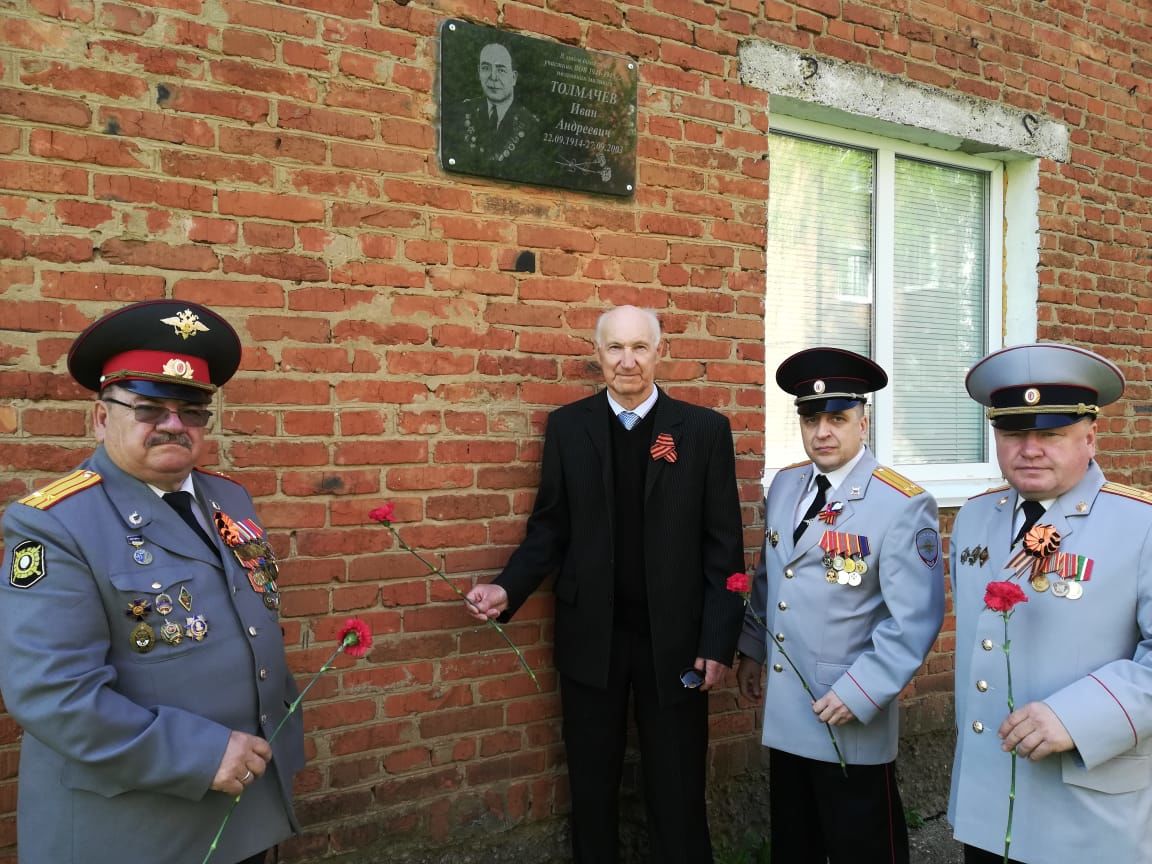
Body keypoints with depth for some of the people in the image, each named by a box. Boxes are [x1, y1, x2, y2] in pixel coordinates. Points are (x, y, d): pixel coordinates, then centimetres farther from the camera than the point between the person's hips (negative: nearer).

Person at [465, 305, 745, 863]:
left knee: (677, 788, 11)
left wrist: (718, 642, -7)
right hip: (590, 634, 2)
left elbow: (723, 545, -4)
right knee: (591, 784, 17)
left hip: (673, 637, -1)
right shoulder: (567, 426, 1)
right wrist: (508, 589, -11)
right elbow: (550, 529, 4)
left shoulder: (704, 429, -3)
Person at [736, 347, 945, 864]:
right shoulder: (784, 486, 4)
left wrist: (860, 693, -21)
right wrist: (752, 651, 15)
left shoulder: (903, 505, -16)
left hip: (851, 722, -5)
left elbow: (915, 620, -18)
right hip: (784, 712, 6)